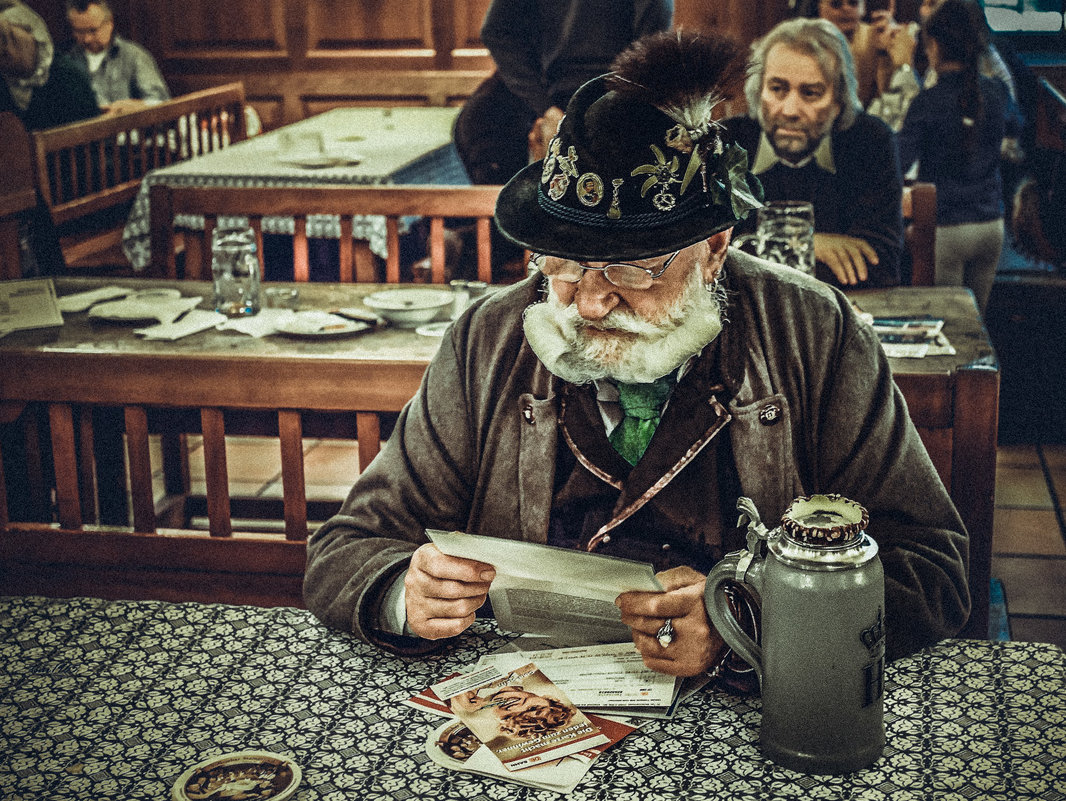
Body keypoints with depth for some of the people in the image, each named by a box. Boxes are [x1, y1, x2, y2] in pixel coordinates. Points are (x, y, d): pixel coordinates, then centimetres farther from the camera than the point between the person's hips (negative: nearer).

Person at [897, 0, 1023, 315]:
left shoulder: (929, 101, -15)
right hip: (991, 225, 5)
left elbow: (901, 158, -16)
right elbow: (1014, 126, 23)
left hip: (944, 227, -5)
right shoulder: (995, 91, 1)